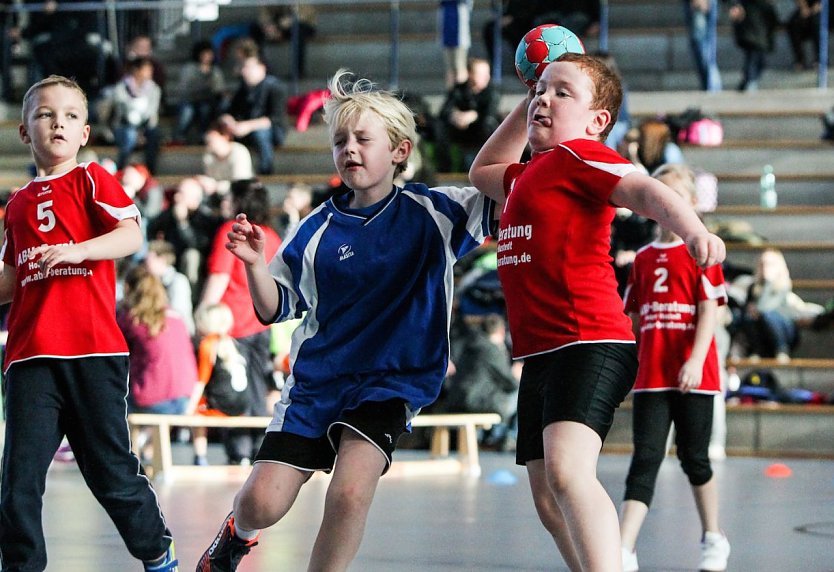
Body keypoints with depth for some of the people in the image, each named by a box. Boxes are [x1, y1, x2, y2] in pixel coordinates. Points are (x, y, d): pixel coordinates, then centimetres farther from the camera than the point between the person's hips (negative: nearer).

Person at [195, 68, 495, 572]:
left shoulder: (432, 212, -2)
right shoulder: (319, 230, 1)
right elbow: (276, 309, 5)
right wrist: (255, 263, -15)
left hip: (390, 383, -2)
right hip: (316, 380, 2)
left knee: (351, 492, -26)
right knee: (261, 502, -4)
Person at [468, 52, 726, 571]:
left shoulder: (579, 156, -5)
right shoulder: (527, 175, 22)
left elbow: (646, 192, -22)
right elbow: (481, 171, 45)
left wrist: (693, 229, -43)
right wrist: (526, 104, 33)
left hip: (588, 344, -10)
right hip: (541, 355, 10)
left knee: (566, 473, -31)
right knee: (549, 502, 14)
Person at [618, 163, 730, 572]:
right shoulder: (643, 259, 11)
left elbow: (709, 312, -9)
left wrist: (695, 361, -20)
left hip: (693, 378, -3)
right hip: (650, 378, 3)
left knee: (694, 458, 6)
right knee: (645, 459, -6)